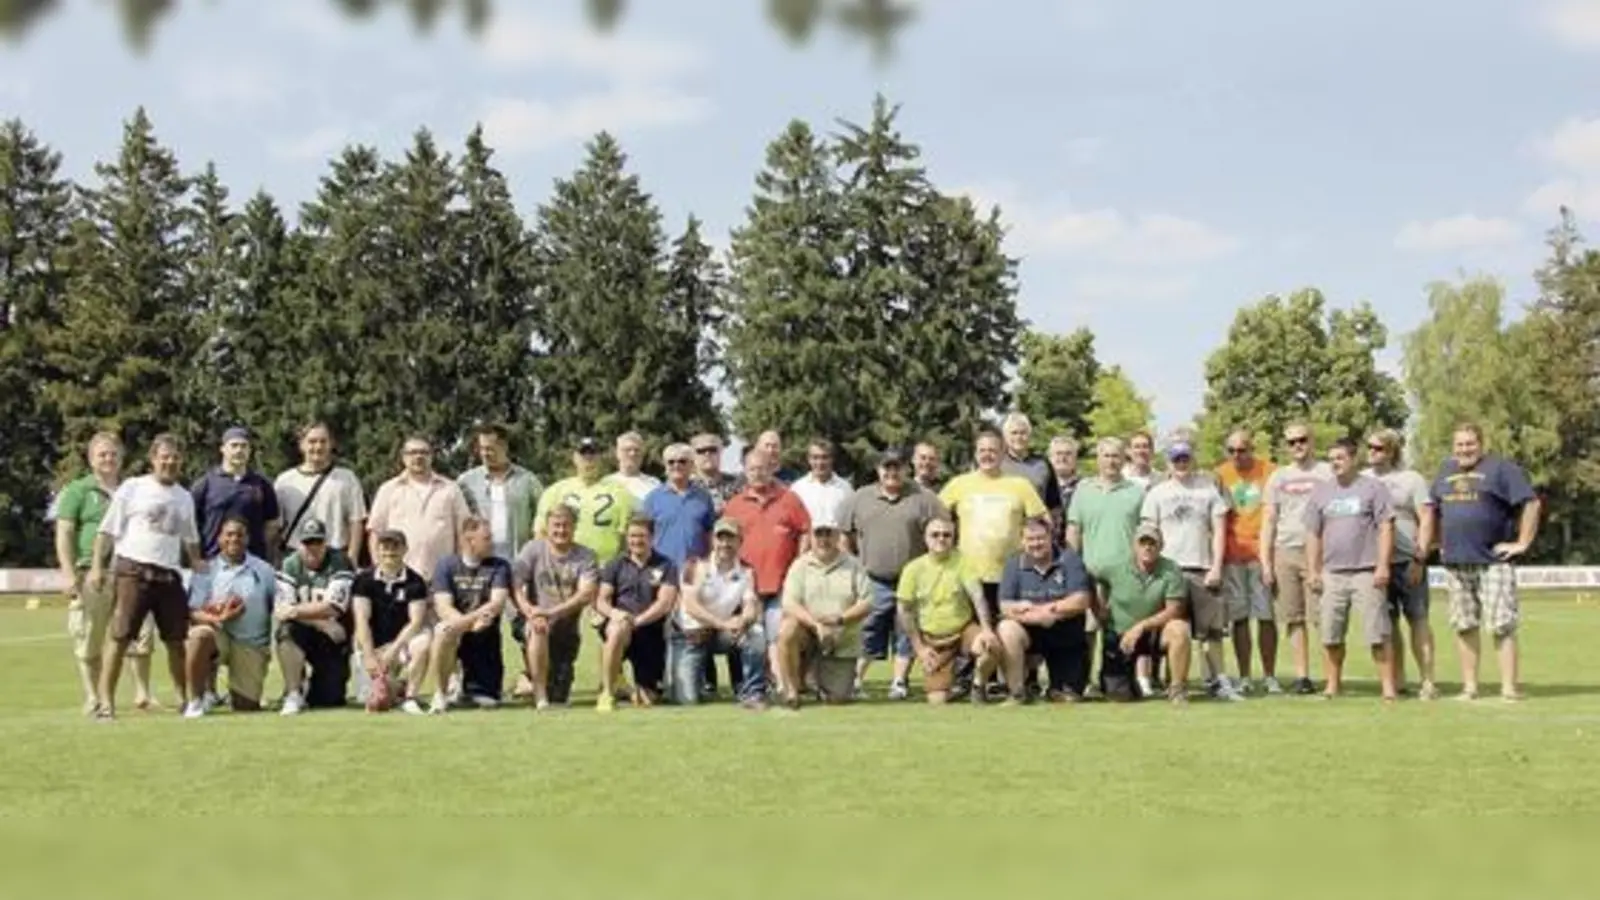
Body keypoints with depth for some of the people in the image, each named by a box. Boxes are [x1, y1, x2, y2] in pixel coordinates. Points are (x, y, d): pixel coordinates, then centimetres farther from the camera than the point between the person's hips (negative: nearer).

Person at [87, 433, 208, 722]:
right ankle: (105, 701, -6)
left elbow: (190, 538, 27)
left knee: (176, 639, 7)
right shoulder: (132, 488, 1)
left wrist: (197, 562, 13)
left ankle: (183, 698, 16)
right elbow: (108, 530, -2)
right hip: (133, 571, -5)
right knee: (119, 636, -8)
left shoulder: (185, 497, 17)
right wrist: (96, 567, -9)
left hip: (169, 575, 5)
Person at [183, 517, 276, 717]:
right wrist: (218, 618, -23)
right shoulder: (207, 570, 4)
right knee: (200, 635, -37)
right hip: (218, 635, -1)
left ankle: (236, 694, 36)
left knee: (246, 706, -5)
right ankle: (197, 699, -19)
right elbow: (193, 613, -4)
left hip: (252, 645, 1)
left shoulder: (264, 570, 10)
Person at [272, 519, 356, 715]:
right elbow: (280, 610, -14)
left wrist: (295, 611, -25)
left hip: (333, 641, -1)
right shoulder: (290, 565, -2)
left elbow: (332, 607, -20)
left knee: (328, 699, -7)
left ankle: (313, 686, 31)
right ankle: (293, 694, -20)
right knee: (286, 630, -34)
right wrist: (319, 622, -24)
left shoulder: (339, 563, -9)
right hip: (302, 635, 1)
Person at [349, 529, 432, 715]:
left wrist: (394, 650, -23)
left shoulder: (415, 582, -2)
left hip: (402, 641, 0)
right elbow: (362, 620, -9)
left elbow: (416, 621, -11)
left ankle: (410, 697, -21)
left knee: (424, 641, -35)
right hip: (372, 645, 0)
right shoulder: (364, 579, -1)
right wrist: (369, 657, -20)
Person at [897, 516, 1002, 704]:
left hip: (964, 629, 0)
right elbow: (905, 612, 0)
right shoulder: (913, 569, -6)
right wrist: (919, 648, -5)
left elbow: (977, 595, -20)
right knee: (937, 700, -11)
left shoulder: (961, 561, -8)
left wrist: (986, 629, -34)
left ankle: (979, 685, -1)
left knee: (993, 647, -32)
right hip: (933, 639, 0)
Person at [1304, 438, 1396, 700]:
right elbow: (1313, 535, 15)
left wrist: (1383, 565, -10)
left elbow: (1386, 528, -2)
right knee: (1330, 634, 5)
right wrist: (1313, 571, 8)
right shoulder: (1320, 492, 15)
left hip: (1366, 571, -4)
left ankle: (1388, 686, -4)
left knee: (1377, 633, -6)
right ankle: (1333, 684, 14)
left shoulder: (1373, 488, 3)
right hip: (1332, 573, 4)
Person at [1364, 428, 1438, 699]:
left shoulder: (1411, 479, 2)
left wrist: (1419, 558, -10)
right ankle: (1397, 682, 12)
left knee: (1418, 619, -3)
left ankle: (1427, 682, -3)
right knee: (1388, 623, 6)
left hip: (1407, 562, -4)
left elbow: (1426, 520, -2)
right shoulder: (1362, 479, 12)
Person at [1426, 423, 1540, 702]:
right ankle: (1469, 686, 15)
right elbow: (1434, 511, 27)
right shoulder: (1446, 471, 16)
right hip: (1455, 564, 6)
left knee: (1502, 626, -7)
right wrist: (1433, 544, 17)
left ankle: (1509, 687, -6)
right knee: (1464, 627, 8)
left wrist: (1521, 543, -11)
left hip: (1494, 561, -6)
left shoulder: (1500, 468, -3)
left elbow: (1531, 504, -8)